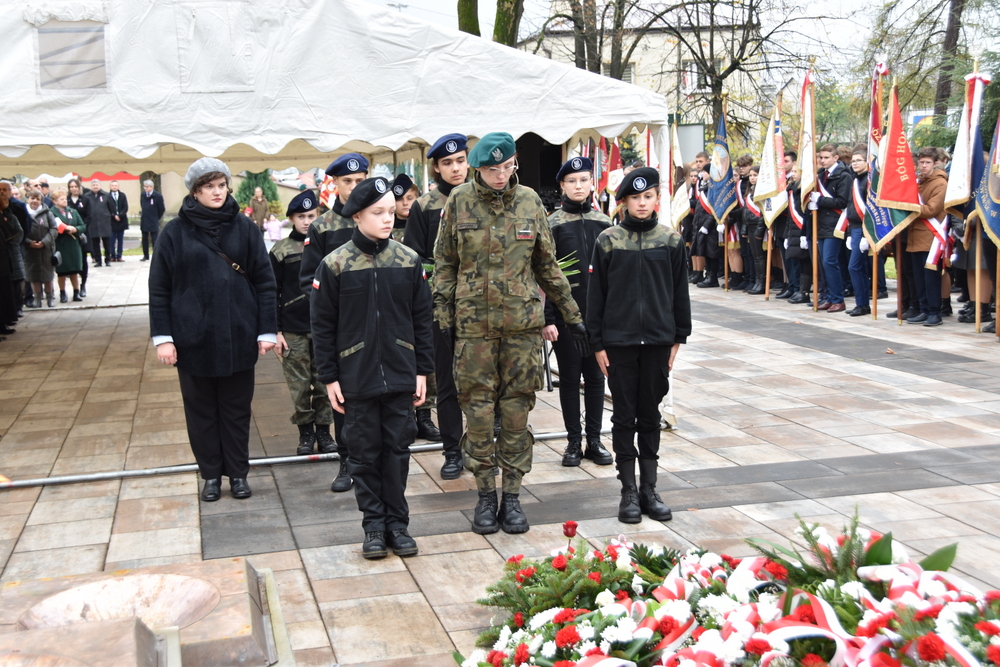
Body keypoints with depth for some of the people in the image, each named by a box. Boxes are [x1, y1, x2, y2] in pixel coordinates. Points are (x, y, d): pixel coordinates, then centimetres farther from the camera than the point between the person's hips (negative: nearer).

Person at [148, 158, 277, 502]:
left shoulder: (244, 228, 1)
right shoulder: (175, 232, -2)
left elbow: (264, 281, 2)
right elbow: (159, 288, 0)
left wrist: (267, 330, -3)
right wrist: (162, 337, -6)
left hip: (238, 338, 0)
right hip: (193, 340, 0)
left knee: (237, 409, 10)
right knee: (201, 410, 10)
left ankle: (238, 473, 23)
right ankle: (211, 474, 24)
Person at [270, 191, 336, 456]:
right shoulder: (280, 251, 2)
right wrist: (275, 331, -2)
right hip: (293, 331, -1)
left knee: (324, 382, 3)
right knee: (299, 385, 4)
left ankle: (323, 430, 16)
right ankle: (305, 432, 16)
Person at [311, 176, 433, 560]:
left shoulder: (408, 261, 1)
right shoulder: (335, 265, -5)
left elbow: (421, 320, 6)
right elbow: (323, 326, -2)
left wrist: (423, 370, 4)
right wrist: (329, 377, -4)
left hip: (400, 376, 2)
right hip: (356, 379, -2)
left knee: (397, 449, 8)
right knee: (365, 452, 7)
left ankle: (397, 522, 20)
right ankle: (373, 524, 19)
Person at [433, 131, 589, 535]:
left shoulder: (529, 201, 4)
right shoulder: (459, 202, 0)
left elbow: (547, 264, 12)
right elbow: (444, 262, 7)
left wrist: (571, 315, 12)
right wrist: (443, 312, -1)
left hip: (523, 322, 1)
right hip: (473, 322, -1)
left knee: (517, 409, 4)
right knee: (478, 410, 2)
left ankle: (512, 496, 15)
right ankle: (486, 495, 15)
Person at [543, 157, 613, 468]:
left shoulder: (603, 223, 7)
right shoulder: (553, 225, -2)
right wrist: (547, 319, -10)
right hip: (565, 314, -3)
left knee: (595, 376, 8)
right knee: (569, 378, 5)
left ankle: (594, 440, 18)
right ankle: (573, 441, 14)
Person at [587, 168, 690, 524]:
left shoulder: (671, 241, 3)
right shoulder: (608, 241, -2)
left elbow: (680, 293, 7)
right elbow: (596, 294, 0)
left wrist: (678, 338, 5)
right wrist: (598, 343, -3)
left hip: (658, 341, 1)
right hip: (619, 341, -1)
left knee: (650, 415, 10)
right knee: (624, 416, 5)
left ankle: (649, 488, 20)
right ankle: (629, 491, 14)